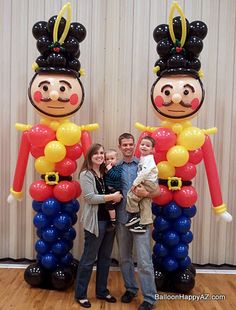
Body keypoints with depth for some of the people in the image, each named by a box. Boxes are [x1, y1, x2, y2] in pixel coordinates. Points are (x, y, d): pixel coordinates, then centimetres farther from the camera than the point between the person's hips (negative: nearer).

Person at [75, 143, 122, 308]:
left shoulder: (106, 173, 10)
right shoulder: (86, 174, -9)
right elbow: (90, 198, -19)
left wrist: (116, 198, -1)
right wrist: (111, 197, -18)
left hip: (109, 219, 7)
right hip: (95, 221, -6)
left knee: (105, 257, 15)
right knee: (89, 259, 4)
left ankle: (102, 291, 30)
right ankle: (80, 294, 20)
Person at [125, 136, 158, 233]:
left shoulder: (149, 159, -15)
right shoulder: (142, 158, 15)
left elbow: (145, 172, -26)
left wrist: (135, 183, -24)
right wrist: (137, 182, 9)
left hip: (149, 184, -10)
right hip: (147, 184, 10)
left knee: (131, 195, -12)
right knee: (145, 204, 13)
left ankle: (134, 216, 3)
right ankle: (143, 224, 21)